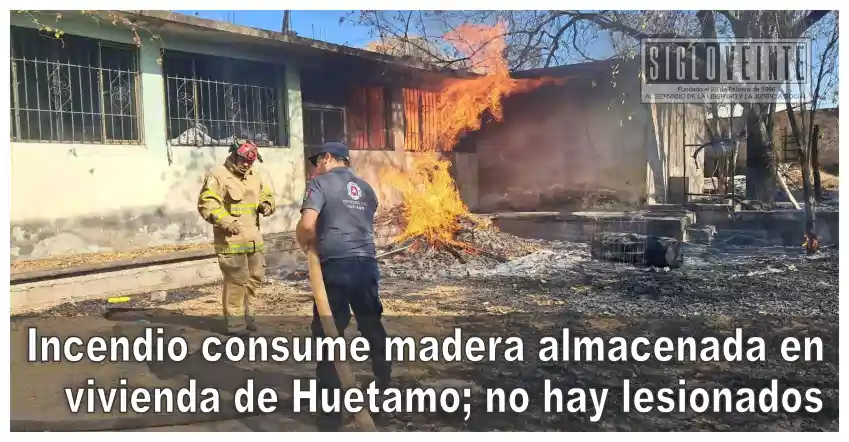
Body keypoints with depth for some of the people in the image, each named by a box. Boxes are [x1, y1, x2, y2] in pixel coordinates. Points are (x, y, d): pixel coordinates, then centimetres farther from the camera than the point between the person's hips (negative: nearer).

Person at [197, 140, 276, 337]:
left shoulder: (254, 176, 14)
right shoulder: (218, 175, -9)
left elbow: (267, 195, 25)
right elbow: (206, 204, -16)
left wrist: (267, 205, 2)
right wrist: (225, 222, -26)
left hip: (253, 238, 8)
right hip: (231, 239, -8)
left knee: (255, 277, 16)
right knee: (236, 280, -6)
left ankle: (243, 312, 34)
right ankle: (235, 322, 6)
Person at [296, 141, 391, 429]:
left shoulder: (321, 183, -2)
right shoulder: (365, 188, 17)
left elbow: (307, 224, -17)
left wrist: (304, 242, 3)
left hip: (336, 266, -6)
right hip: (366, 264, 6)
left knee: (328, 334, 4)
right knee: (373, 327, 20)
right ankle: (385, 388, 33)